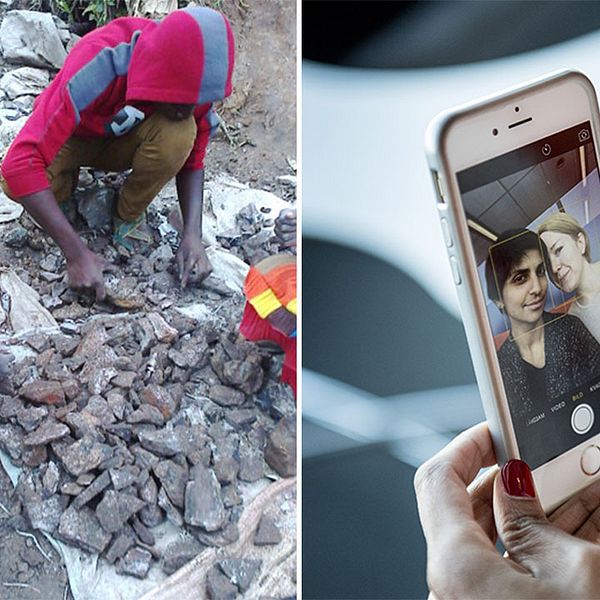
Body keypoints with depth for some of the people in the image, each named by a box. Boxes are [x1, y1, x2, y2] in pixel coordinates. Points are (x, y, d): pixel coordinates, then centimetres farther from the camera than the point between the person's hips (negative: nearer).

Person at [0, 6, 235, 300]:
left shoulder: (195, 83, -26)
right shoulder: (98, 69, -40)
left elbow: (193, 160, -10)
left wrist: (193, 235, -26)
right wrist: (77, 254, -45)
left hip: (124, 141, 2)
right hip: (73, 138, -2)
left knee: (180, 135, -32)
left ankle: (129, 217, -6)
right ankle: (68, 183, 2)